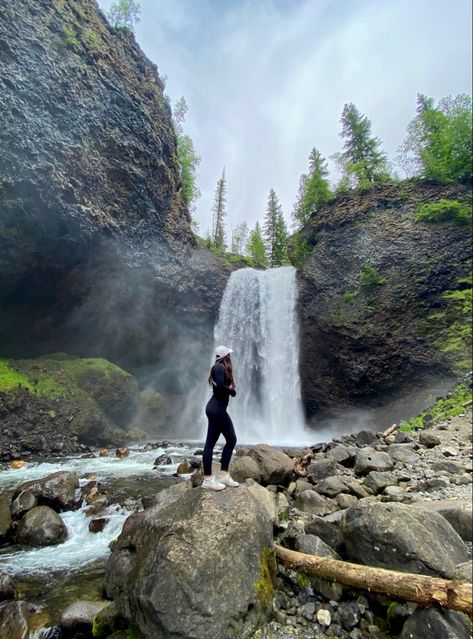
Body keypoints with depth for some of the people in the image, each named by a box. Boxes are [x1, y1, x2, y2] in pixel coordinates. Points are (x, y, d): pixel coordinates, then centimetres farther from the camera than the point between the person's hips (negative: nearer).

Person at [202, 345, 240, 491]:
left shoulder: (221, 368, 17)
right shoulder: (219, 367, -13)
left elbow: (226, 385, 13)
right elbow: (220, 386, -26)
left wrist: (230, 389, -7)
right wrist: (231, 390, -9)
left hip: (219, 409, 10)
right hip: (216, 409, -10)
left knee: (231, 439, 12)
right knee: (210, 443, -3)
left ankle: (223, 475, 18)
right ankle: (207, 479, 6)